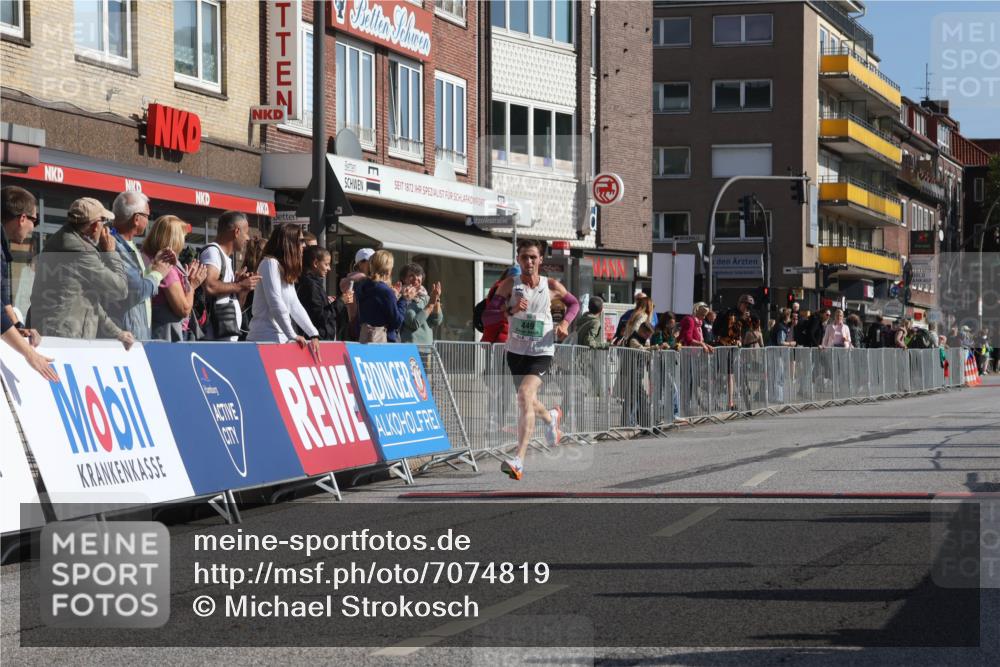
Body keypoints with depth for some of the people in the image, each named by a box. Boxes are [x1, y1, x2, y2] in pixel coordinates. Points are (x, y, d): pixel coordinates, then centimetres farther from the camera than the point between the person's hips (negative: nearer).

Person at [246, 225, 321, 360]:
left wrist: (313, 334, 5)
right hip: (267, 339, -9)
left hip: (281, 339, 9)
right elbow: (276, 304, -17)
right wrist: (293, 335, -16)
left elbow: (295, 306, 15)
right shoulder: (270, 263, -9)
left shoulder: (287, 270, 19)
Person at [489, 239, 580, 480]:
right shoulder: (509, 285, -3)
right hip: (515, 351, 3)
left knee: (525, 395, -24)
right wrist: (511, 310, -27)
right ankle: (551, 417, 56)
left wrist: (565, 323, -2)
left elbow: (574, 303, 16)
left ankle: (518, 460, -27)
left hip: (541, 352, -3)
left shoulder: (551, 285, -1)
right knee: (527, 402, 17)